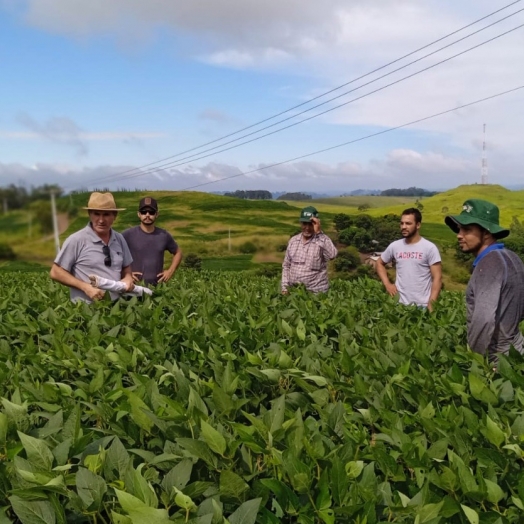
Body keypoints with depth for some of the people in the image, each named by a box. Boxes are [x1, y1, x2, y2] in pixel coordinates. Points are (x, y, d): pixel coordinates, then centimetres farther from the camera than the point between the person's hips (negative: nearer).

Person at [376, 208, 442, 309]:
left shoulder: (430, 248, -7)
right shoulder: (394, 246, 4)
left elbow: (437, 278, -8)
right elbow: (379, 263, 20)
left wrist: (431, 304, -15)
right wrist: (387, 284, 6)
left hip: (422, 305, -3)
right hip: (400, 303, 3)